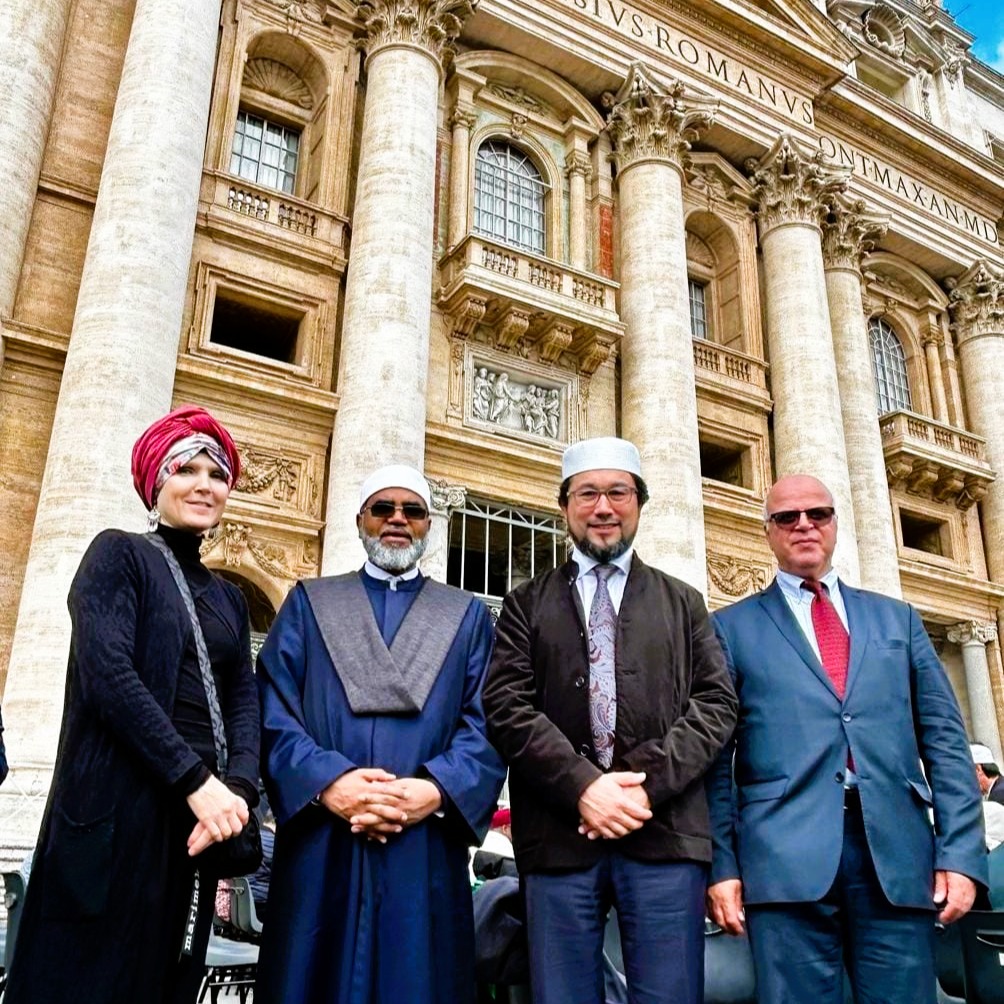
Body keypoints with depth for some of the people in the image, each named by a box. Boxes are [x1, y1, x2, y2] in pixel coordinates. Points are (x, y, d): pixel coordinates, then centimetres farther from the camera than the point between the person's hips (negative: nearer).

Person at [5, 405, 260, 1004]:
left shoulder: (229, 598, 17)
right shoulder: (120, 555, -1)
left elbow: (244, 702, 8)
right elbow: (108, 676, -14)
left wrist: (239, 790, -11)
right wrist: (197, 781, -17)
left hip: (200, 807, 6)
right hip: (118, 807, -6)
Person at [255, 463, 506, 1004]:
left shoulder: (468, 616, 12)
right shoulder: (308, 602, 12)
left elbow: (487, 723, 1)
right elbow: (274, 711, 0)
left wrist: (436, 790, -15)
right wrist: (327, 782, -15)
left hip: (426, 851, 0)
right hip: (319, 846, 0)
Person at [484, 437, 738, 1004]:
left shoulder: (683, 603, 16)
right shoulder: (528, 603, 13)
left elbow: (717, 703, 5)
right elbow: (507, 706, 1)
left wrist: (650, 784, -10)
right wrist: (582, 786, -12)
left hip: (666, 831, 1)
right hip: (559, 835, 0)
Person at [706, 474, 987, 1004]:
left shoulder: (898, 618, 17)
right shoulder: (732, 626, 9)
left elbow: (944, 738, 11)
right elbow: (716, 754, 4)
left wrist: (961, 852, 1)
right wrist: (722, 864, -4)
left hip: (898, 853, 3)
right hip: (786, 858, -2)